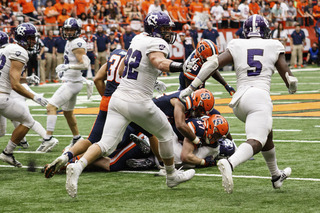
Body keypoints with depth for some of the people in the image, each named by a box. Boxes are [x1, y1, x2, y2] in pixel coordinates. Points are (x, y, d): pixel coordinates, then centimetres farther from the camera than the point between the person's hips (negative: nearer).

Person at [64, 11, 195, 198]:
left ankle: (78, 166, -26)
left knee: (106, 145, -2)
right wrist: (182, 66, -44)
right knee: (165, 132, 18)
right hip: (139, 103, -7)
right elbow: (159, 62, -30)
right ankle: (172, 175, 33)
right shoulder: (157, 43, -8)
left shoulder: (139, 38, 16)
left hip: (118, 98, 7)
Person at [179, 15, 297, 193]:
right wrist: (292, 89, 35)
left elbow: (213, 64, 2)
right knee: (255, 143, -18)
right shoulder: (274, 47, 11)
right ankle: (229, 163, -49)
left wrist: (191, 88, 6)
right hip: (260, 97, -5)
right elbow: (289, 79, 11)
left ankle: (276, 176, 41)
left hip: (239, 99, 5)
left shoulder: (237, 46, 14)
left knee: (266, 133, 28)